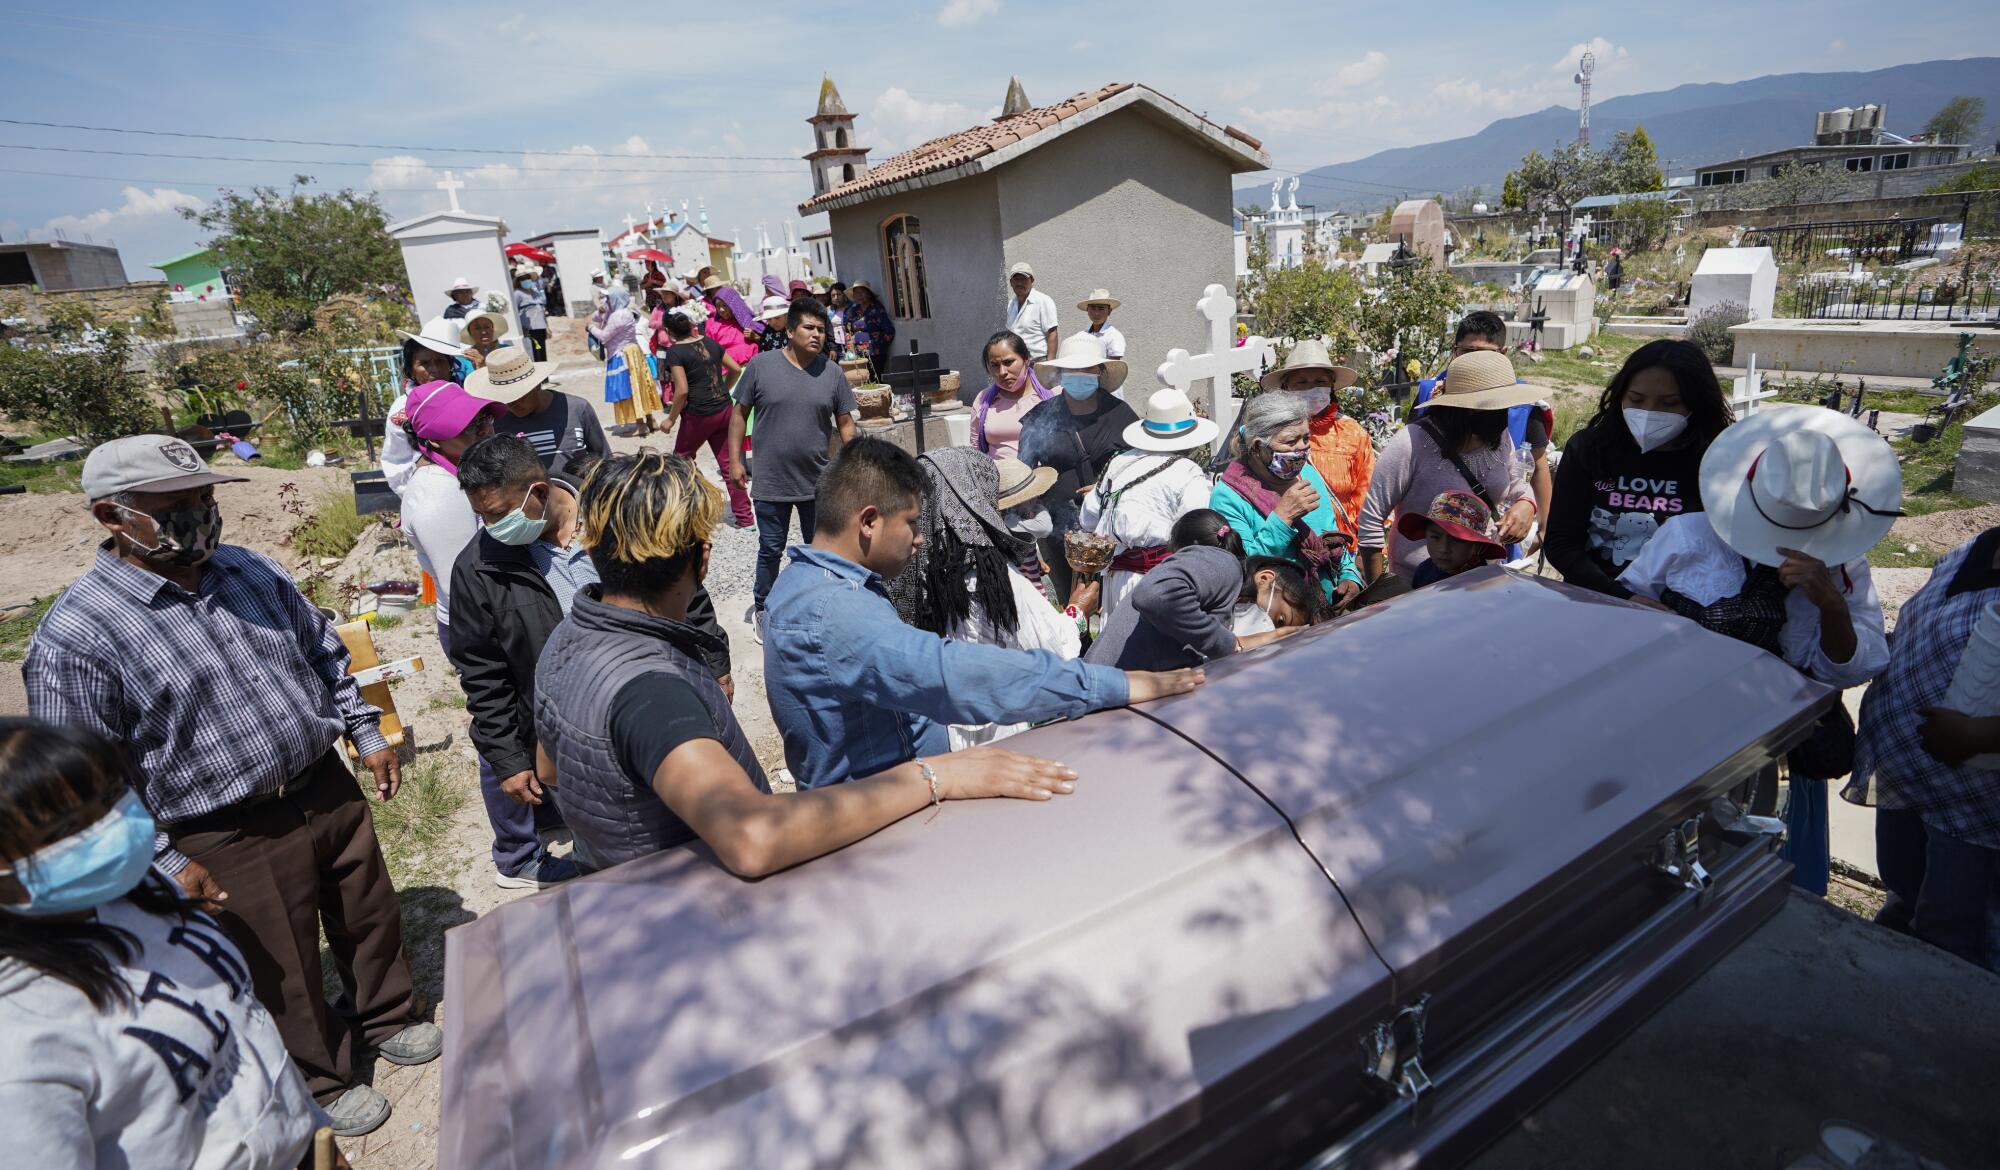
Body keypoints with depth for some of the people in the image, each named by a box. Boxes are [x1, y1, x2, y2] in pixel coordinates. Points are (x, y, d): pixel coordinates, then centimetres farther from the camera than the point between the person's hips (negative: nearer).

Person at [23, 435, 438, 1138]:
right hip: (234, 843, -5)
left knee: (371, 916, 23)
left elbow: (324, 653, 12)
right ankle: (319, 1087, 41)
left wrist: (368, 736, 9)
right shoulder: (75, 637, -18)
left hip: (329, 788, 5)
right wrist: (166, 865, -14)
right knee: (285, 976, 15)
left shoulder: (249, 571, 0)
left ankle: (387, 1019, 50)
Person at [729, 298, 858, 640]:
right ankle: (762, 607, 30)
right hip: (771, 482, -2)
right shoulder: (761, 365, -6)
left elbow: (845, 423, 5)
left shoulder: (832, 373, 0)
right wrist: (735, 460, -2)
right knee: (770, 550, 9)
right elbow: (740, 413, 1)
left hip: (819, 483, 2)